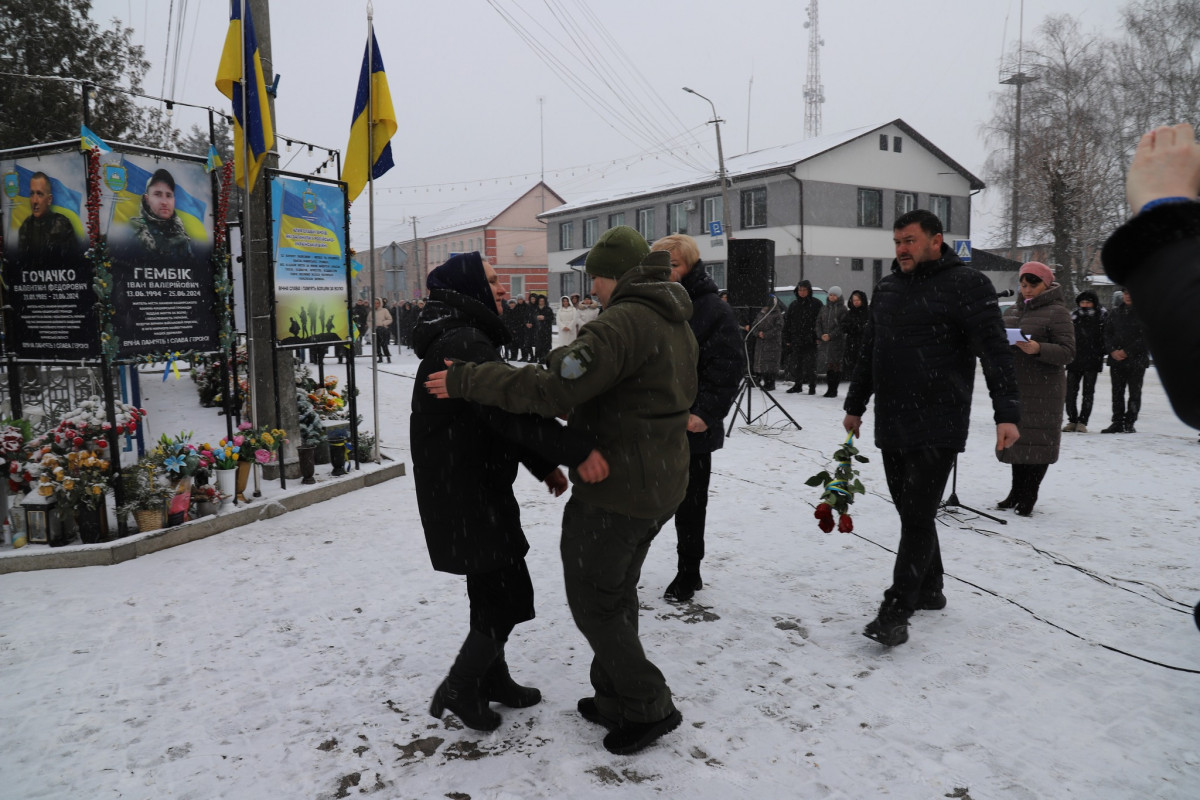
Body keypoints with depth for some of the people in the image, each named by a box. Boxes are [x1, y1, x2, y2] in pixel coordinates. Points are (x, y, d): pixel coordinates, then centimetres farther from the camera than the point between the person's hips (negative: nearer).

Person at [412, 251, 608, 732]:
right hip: (466, 494, -11)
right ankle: (458, 689, 11)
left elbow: (498, 412, 18)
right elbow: (508, 409, -32)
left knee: (494, 587, 20)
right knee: (509, 593, -2)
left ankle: (492, 679, 35)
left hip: (473, 488, 11)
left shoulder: (468, 339, 16)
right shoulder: (462, 343, -20)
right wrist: (575, 449, -37)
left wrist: (543, 465, 14)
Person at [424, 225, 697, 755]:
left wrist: (465, 382, -22)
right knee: (617, 593, 22)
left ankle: (649, 707, 16)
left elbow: (553, 389, -31)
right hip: (662, 486, 10)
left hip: (615, 491, -10)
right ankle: (614, 700, 34)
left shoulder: (623, 322, -22)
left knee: (592, 601, 7)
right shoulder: (677, 326, 11)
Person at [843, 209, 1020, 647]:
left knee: (918, 517, -6)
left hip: (938, 429, -7)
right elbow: (869, 351, 21)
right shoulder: (887, 287, 14)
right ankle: (928, 590, 29)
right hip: (890, 426, 7)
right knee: (910, 512, 14)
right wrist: (855, 405, 23)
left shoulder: (967, 284, -6)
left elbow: (995, 351, -13)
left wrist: (1006, 412, -21)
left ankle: (895, 612, -2)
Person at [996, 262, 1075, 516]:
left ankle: (1029, 496, 5)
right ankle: (1016, 492, 22)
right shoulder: (1012, 311, 16)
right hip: (1013, 385, 7)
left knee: (1037, 440, -3)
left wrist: (1038, 349, -27)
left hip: (1042, 389, -7)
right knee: (1015, 437, 12)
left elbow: (1067, 351, -11)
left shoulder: (1057, 312, -4)